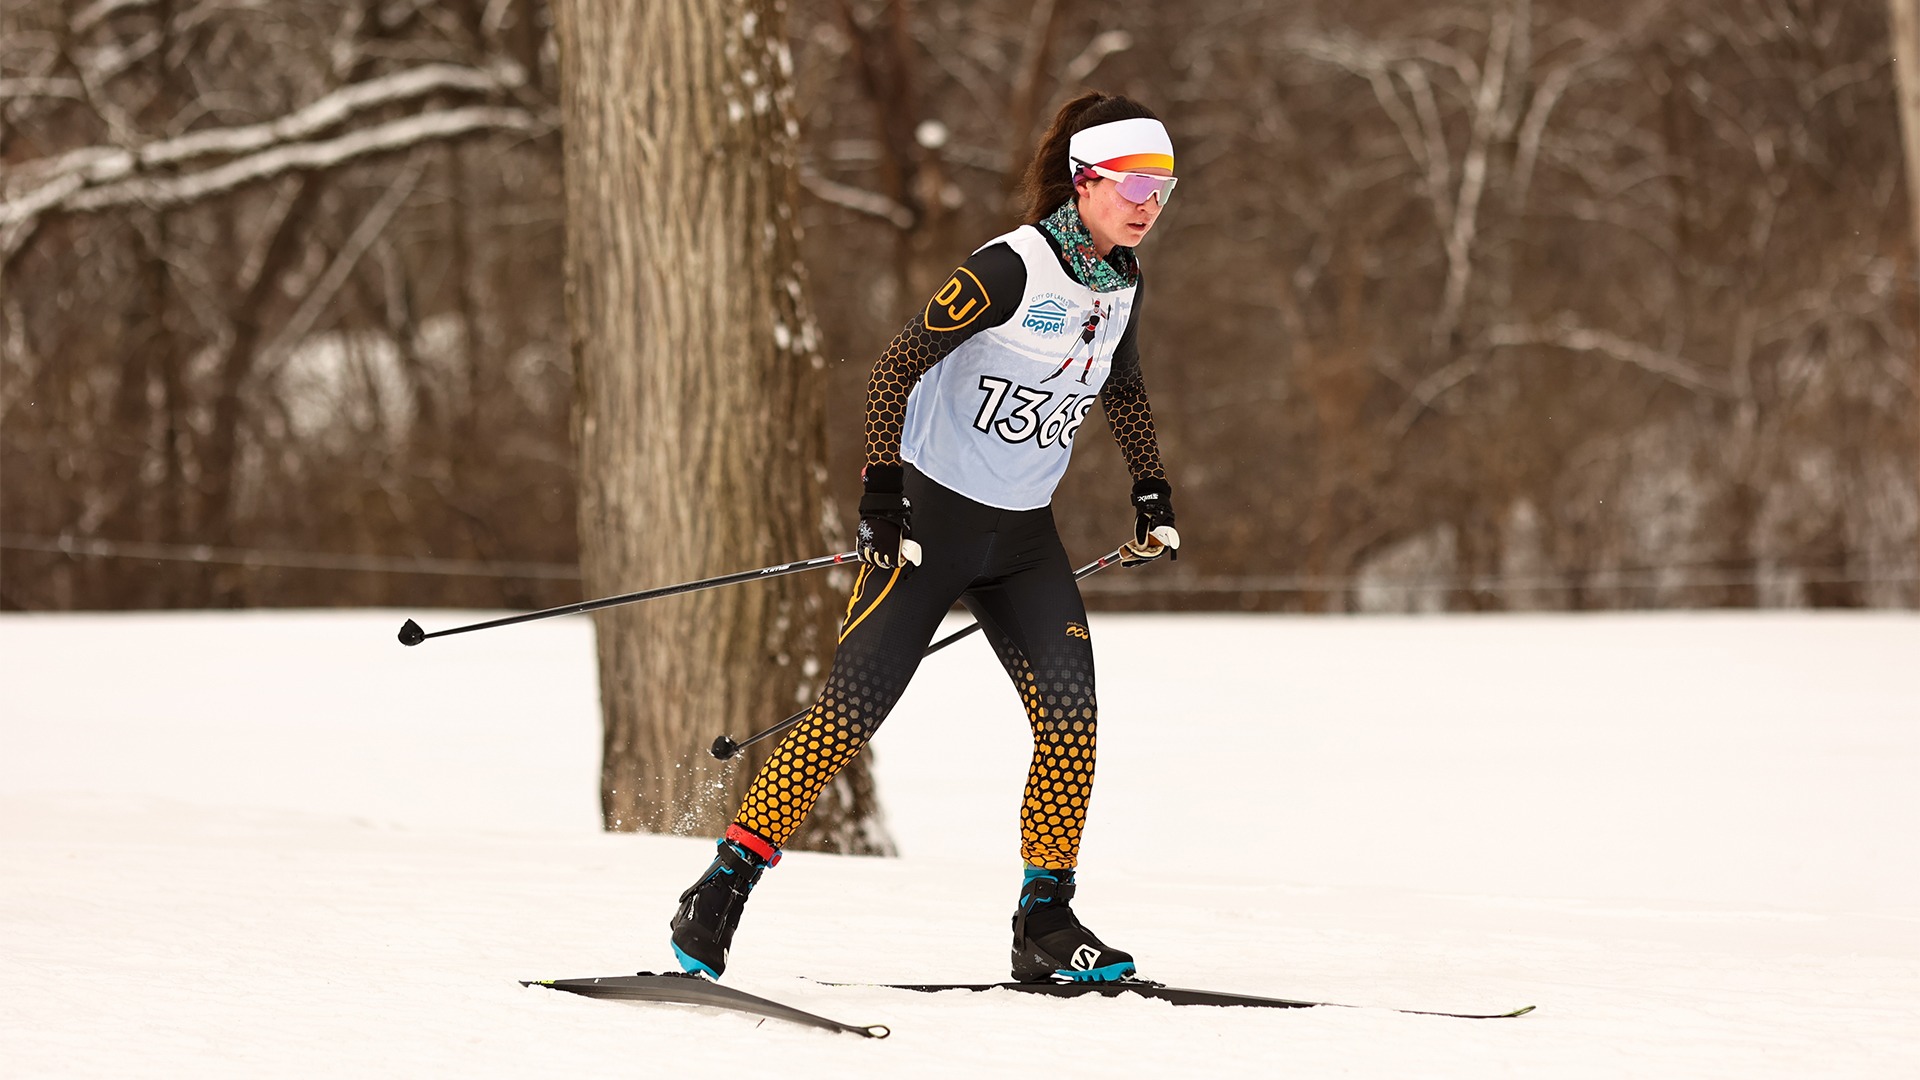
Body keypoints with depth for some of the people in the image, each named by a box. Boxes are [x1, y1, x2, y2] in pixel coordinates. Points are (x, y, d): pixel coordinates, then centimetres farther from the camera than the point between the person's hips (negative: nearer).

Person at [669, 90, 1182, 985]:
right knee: (853, 709, -9)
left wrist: (1153, 495, 18)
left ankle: (1046, 923, 1)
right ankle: (722, 891, -2)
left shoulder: (1122, 281, 4)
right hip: (931, 515, -6)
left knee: (1070, 712, -8)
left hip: (1023, 533, 6)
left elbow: (1122, 388, 24)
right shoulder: (1011, 269, -18)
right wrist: (882, 497, -25)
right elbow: (896, 369, -18)